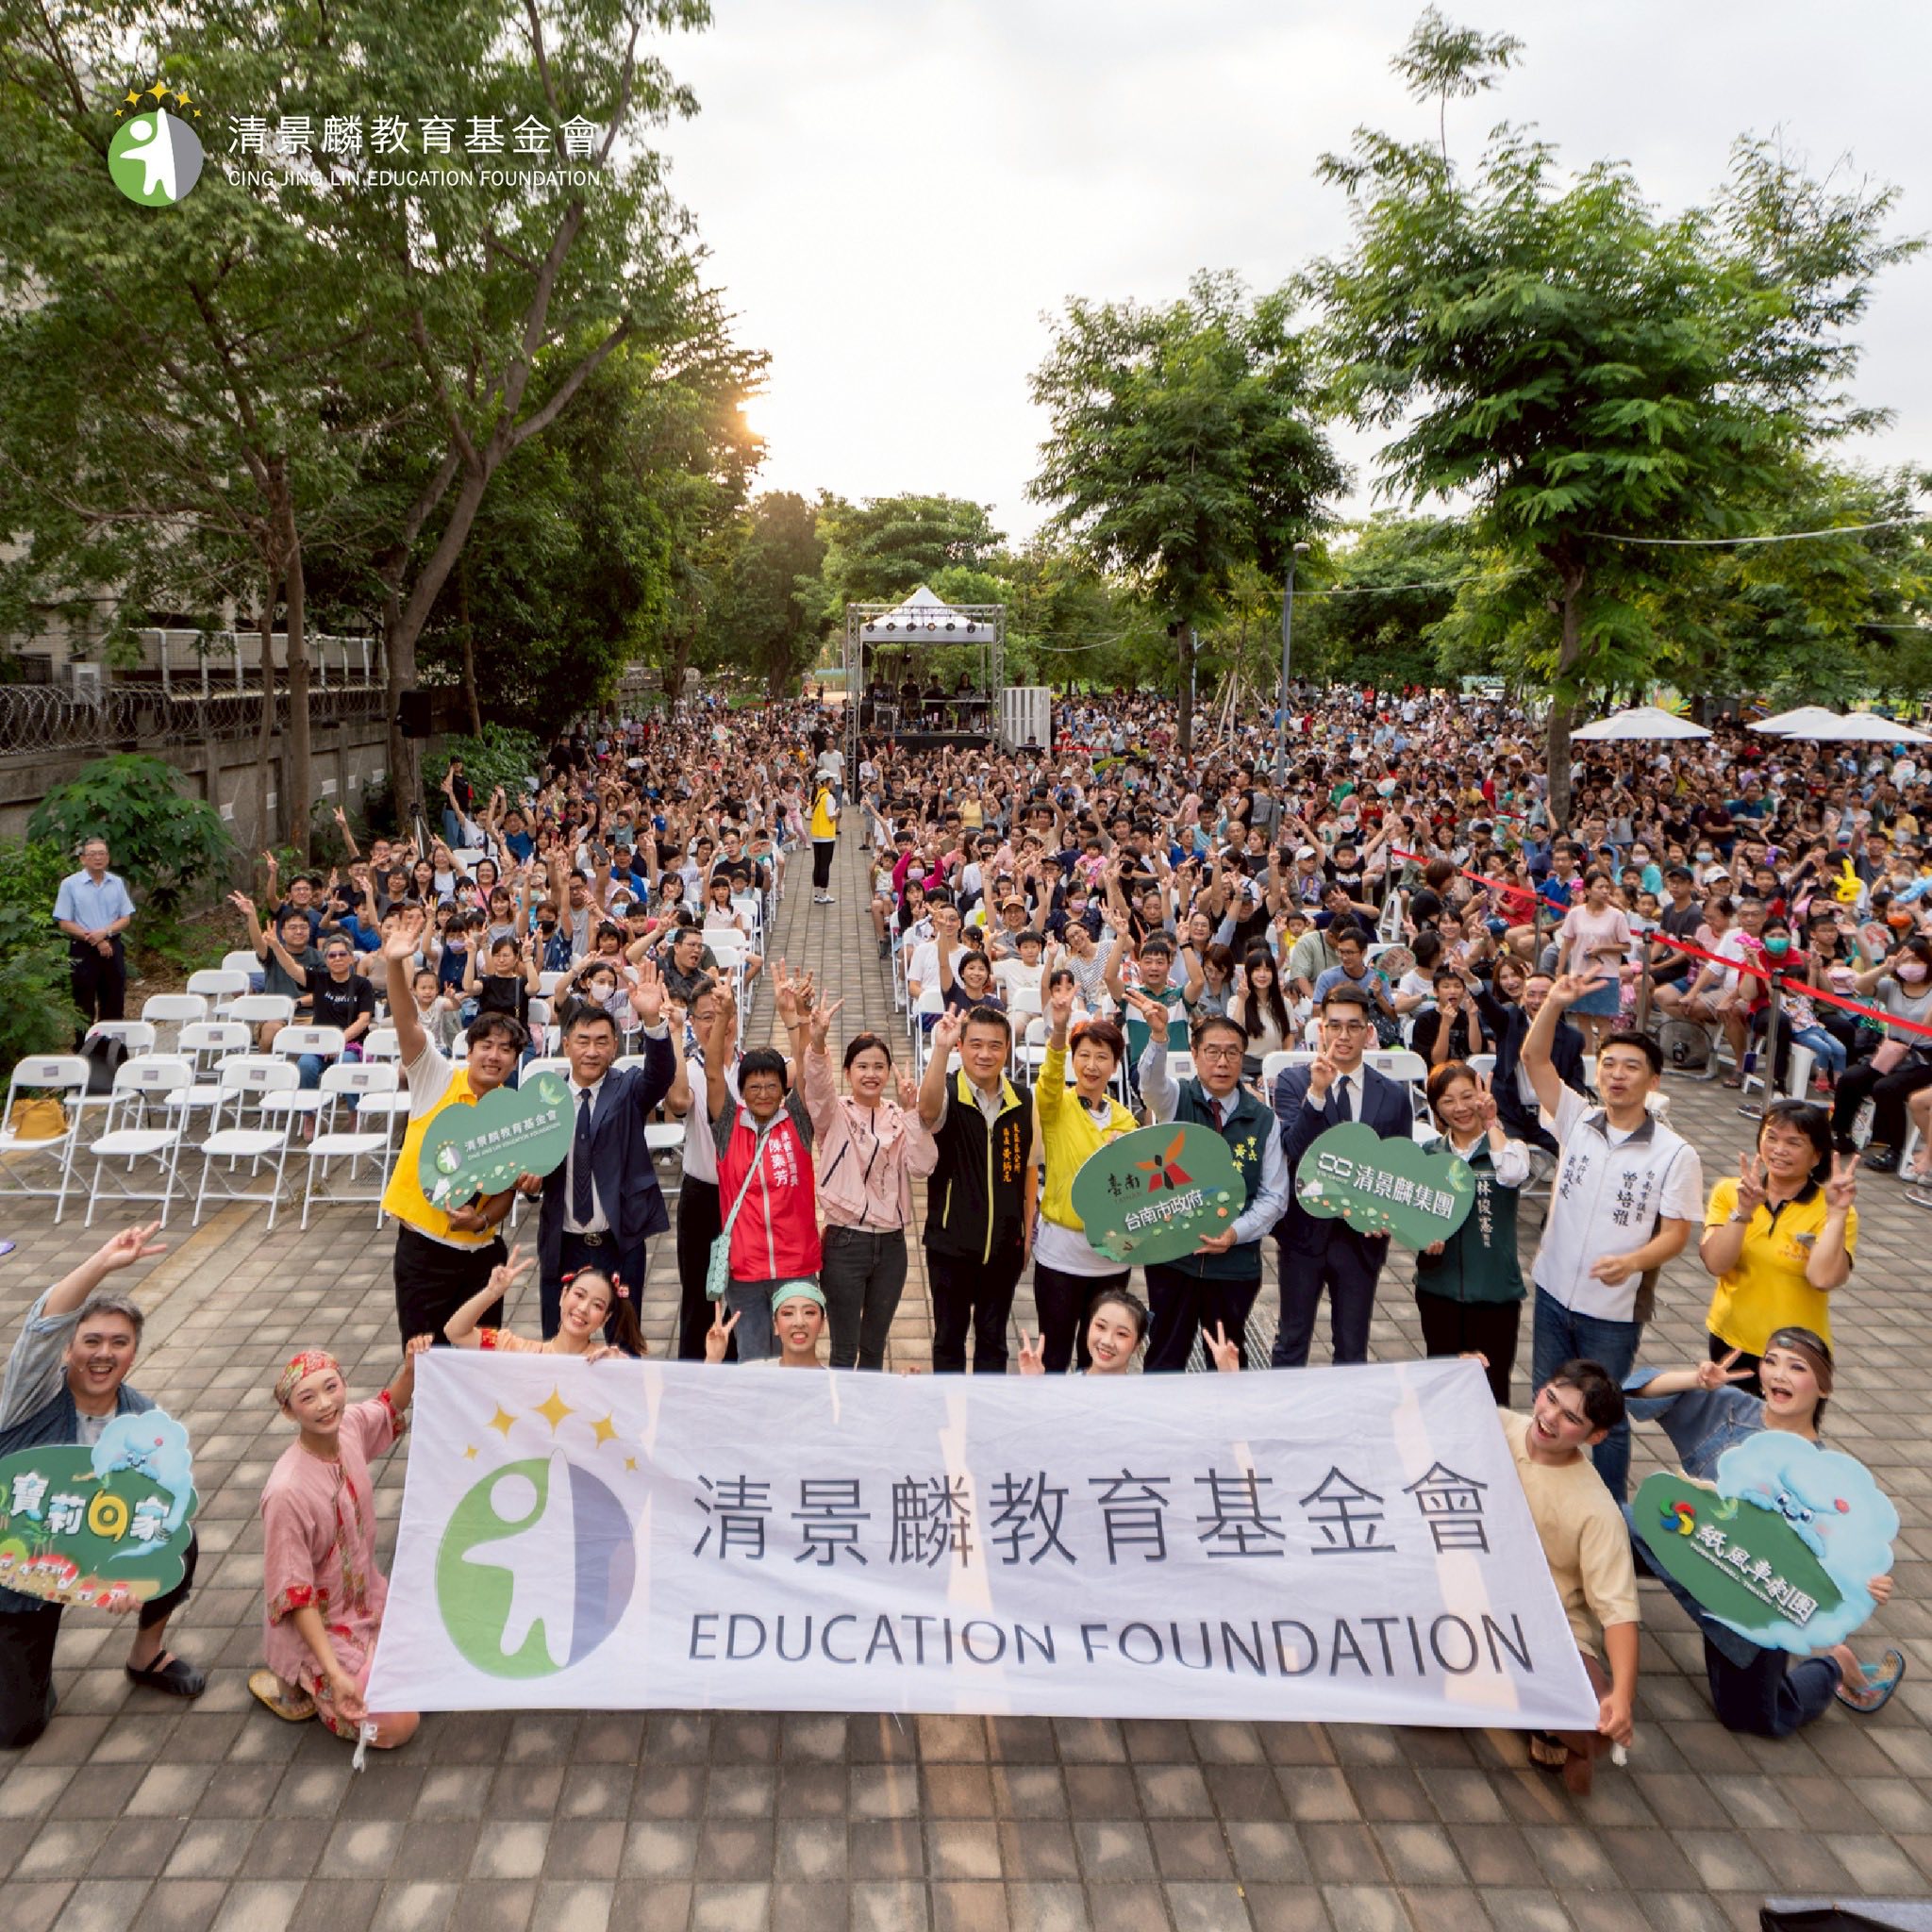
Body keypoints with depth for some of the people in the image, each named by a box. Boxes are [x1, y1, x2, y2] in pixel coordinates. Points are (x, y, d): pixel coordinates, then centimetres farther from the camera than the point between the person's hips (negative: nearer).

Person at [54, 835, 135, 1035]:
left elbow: (126, 918, 5)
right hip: (83, 951, -3)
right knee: (84, 1007, 4)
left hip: (113, 948, 3)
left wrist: (105, 932, -13)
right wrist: (94, 941, -14)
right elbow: (64, 923, -6)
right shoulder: (70, 884, -4)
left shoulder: (117, 882, 6)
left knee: (114, 1006, 9)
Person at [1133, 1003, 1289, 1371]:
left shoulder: (1263, 1120, -1)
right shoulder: (1176, 1100, -4)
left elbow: (1274, 1196, 1)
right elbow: (1152, 1081, -29)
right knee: (1166, 1357, 11)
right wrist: (1158, 1036, -49)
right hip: (1171, 1254, -1)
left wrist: (1237, 1232, -16)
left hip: (1236, 1260, 1)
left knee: (1229, 1358, 16)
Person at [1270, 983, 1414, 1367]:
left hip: (1362, 1236, 2)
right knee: (1292, 1342, 12)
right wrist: (1316, 1093, -31)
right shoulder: (1293, 1081, -6)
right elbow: (1293, 1151, -19)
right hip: (1304, 1232, -2)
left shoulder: (1394, 1096, 2)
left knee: (1353, 1349, 13)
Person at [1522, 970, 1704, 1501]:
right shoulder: (1577, 1121, -1)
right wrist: (1555, 1003, -21)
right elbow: (1534, 1058, -7)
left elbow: (1676, 1233, -13)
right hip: (1554, 1293, 4)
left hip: (1615, 1309, -3)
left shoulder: (1675, 1154, -10)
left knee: (1606, 1417, 10)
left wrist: (1632, 1261, -32)